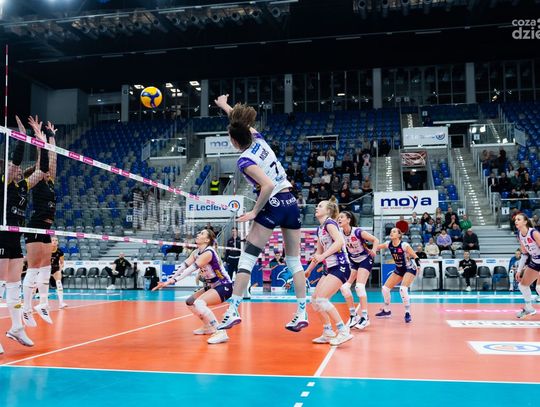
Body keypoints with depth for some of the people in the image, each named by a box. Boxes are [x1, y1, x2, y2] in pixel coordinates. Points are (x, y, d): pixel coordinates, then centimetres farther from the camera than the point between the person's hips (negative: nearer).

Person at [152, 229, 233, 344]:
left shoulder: (208, 253, -22)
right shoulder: (196, 252, 4)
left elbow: (191, 269, -30)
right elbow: (183, 266, -4)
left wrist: (171, 281, -35)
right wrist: (170, 279, -16)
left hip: (224, 286, -10)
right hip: (212, 286, 10)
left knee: (199, 303, -29)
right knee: (190, 302, 16)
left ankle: (220, 332, -31)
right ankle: (208, 327, 31)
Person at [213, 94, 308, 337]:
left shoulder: (244, 160, -11)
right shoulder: (258, 139, 8)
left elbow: (268, 185, -23)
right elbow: (242, 122, 29)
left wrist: (254, 212, -13)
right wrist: (225, 106, 42)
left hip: (272, 205, -7)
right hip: (291, 202, 8)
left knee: (247, 258, -2)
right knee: (294, 261, 10)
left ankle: (233, 311, -5)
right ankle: (302, 313, 10)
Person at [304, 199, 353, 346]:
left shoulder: (330, 223, -9)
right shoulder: (320, 229, 17)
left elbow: (340, 241, -25)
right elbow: (319, 252, 26)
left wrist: (323, 256, -27)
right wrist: (308, 270, 28)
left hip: (340, 267, -9)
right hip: (331, 268, 9)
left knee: (321, 299, -19)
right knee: (315, 300, 7)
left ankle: (343, 331, -15)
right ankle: (328, 334, 14)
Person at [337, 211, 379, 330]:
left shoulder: (357, 232, -25)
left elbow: (375, 240, -20)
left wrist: (373, 251, -34)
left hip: (365, 260, -6)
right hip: (353, 261, 6)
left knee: (359, 286, -20)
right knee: (344, 287, -5)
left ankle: (365, 317, -10)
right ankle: (353, 315, 7)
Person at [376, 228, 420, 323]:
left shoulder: (404, 245, -23)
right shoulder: (388, 244, -7)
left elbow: (415, 256, -21)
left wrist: (418, 266, -37)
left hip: (409, 269, -7)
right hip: (399, 270, 7)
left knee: (403, 289, -28)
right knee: (385, 288, 4)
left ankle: (408, 313, -14)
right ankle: (386, 311, 23)